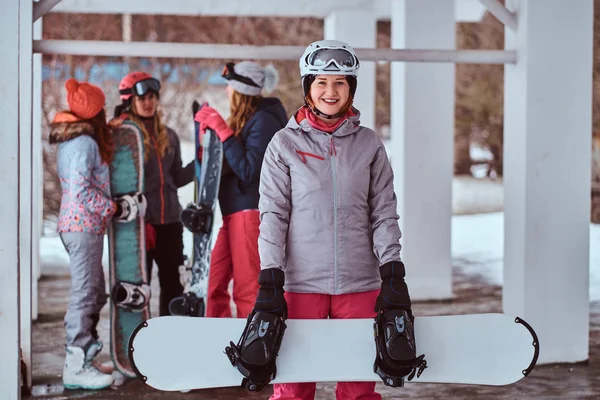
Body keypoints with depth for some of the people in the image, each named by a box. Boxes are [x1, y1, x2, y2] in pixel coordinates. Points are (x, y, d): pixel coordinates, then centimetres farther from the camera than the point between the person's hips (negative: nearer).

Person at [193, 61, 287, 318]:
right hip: (235, 212, 9)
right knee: (213, 282, 11)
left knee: (247, 290, -2)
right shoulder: (245, 119, 14)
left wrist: (223, 131, -18)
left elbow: (248, 170, -20)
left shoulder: (264, 120, -12)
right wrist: (212, 129, 5)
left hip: (252, 211, -9)